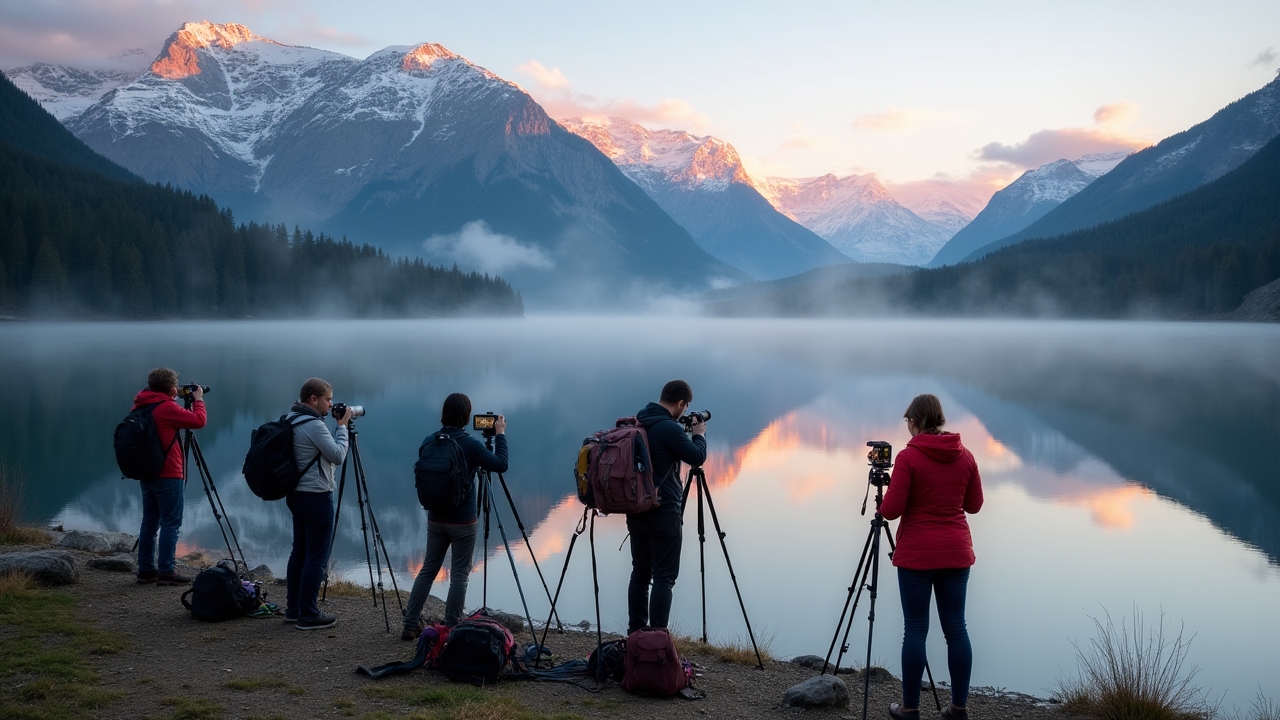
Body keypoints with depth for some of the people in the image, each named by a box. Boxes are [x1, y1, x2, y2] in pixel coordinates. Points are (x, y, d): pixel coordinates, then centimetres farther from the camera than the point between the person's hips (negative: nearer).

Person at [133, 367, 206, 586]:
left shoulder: (140, 406, 11)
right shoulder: (165, 407, -14)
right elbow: (198, 421, -12)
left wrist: (187, 404, 18)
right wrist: (198, 399, 2)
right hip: (168, 475, -8)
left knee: (150, 522, 11)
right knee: (171, 523, -5)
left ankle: (146, 570, 13)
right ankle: (166, 571, -7)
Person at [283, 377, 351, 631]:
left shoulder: (292, 420, 11)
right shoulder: (314, 425, -20)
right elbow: (338, 456, -13)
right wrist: (343, 427, -7)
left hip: (296, 494, 10)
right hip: (316, 497, -10)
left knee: (300, 552, 15)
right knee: (316, 556, -4)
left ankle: (293, 609, 22)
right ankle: (308, 615, -1)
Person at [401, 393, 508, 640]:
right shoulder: (470, 445, -15)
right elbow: (501, 465, -6)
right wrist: (500, 434, 3)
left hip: (435, 518, 5)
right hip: (463, 521, -5)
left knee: (427, 570, 13)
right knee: (459, 574, 4)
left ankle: (410, 625, 12)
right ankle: (451, 629, 5)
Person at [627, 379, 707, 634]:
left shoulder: (637, 422, 8)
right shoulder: (669, 428, -18)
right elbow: (697, 457, -9)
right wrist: (699, 433, 8)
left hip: (636, 508, 8)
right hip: (663, 511, -8)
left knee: (640, 572, 13)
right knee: (664, 576, -5)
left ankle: (636, 633, 17)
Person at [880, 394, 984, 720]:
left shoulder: (908, 457, -11)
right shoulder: (965, 456, 4)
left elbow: (891, 510, -13)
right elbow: (974, 504, 13)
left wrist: (886, 499, 8)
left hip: (917, 554, -4)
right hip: (956, 553, 4)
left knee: (915, 628, 2)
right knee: (956, 627, 8)